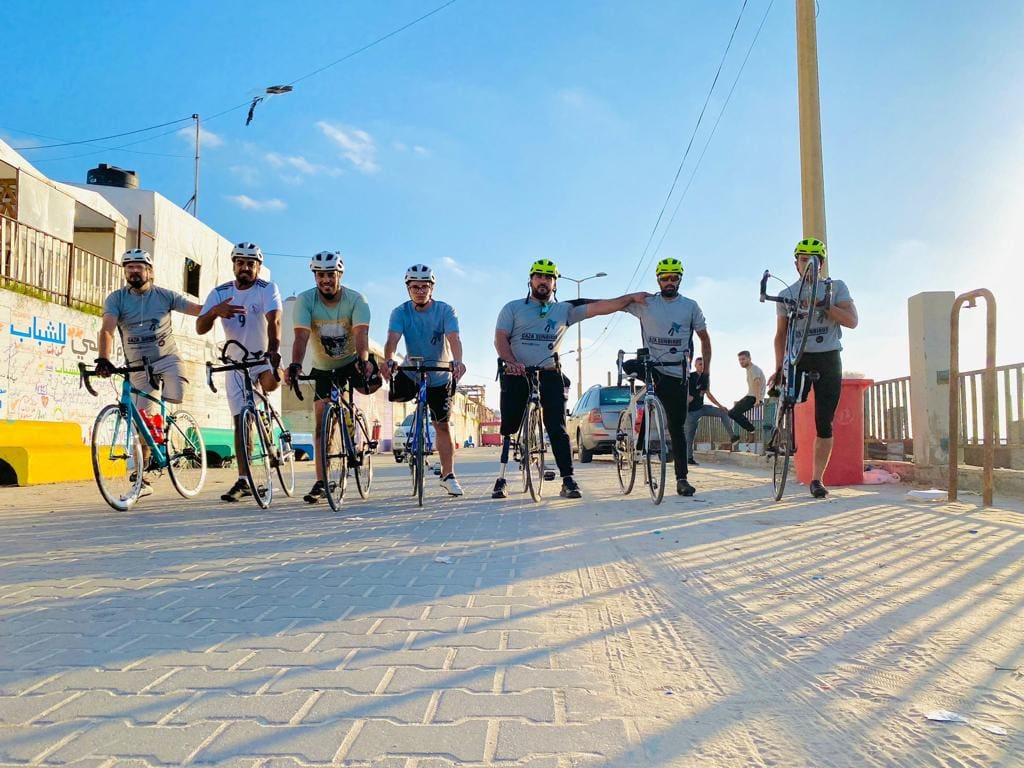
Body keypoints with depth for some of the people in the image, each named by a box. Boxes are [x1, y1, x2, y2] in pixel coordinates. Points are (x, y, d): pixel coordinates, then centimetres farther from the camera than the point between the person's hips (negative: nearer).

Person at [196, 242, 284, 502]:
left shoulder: (267, 289, -13)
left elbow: (273, 320, -31)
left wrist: (273, 351, -49)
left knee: (270, 382, -38)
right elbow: (200, 328, -11)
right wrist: (214, 312, -33)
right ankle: (243, 481, 7)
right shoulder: (220, 293, -3)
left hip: (264, 357, -3)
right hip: (236, 363, 3)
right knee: (240, 421, 1)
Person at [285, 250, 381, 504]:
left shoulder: (356, 299, -19)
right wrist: (295, 365, -48)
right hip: (323, 368, 0)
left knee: (371, 385, -29)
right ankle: (321, 483, 0)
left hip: (352, 361, 0)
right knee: (321, 422, -6)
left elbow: (361, 333, -34)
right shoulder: (305, 300, -17)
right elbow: (301, 335, -30)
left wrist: (363, 361, -53)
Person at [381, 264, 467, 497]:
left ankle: (448, 475, 13)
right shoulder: (400, 312, -14)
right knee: (396, 396, -28)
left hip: (439, 375, -1)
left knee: (442, 425, 2)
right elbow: (392, 339, -29)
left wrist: (458, 361, -52)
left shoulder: (445, 310, -17)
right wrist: (388, 360, -50)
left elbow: (454, 339, -32)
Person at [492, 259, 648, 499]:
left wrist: (631, 297, -4)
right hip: (516, 375, 0)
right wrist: (512, 362, -19)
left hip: (549, 374, 1)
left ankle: (568, 479, -6)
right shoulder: (513, 308, 9)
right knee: (509, 428, 2)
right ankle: (502, 478, 11)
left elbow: (598, 307, 5)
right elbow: (500, 338, -2)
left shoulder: (564, 310, 12)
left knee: (557, 428, -7)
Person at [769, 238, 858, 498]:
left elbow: (852, 321, -8)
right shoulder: (786, 295, 7)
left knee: (824, 424, -1)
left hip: (829, 360, -1)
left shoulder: (836, 287, 4)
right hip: (798, 359, 1)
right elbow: (781, 334, 7)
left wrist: (822, 304, -19)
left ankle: (817, 479, 5)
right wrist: (779, 368, -2)